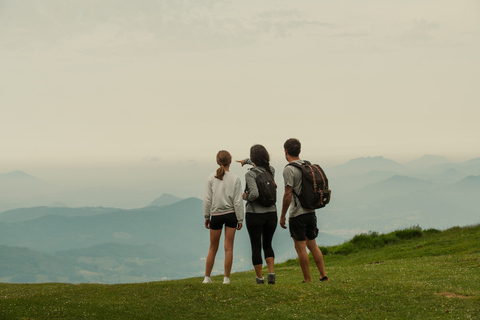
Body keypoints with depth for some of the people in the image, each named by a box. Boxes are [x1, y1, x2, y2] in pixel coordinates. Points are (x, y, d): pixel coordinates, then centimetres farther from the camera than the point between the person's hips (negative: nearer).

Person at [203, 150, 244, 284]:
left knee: (213, 248, 12)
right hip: (231, 214, -1)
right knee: (229, 248, 4)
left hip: (216, 215, 1)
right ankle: (226, 278, 5)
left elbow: (207, 199, -2)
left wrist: (206, 216, 8)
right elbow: (238, 201, -5)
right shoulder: (235, 179, -5)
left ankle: (207, 277, 14)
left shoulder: (211, 178, -3)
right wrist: (240, 219, 1)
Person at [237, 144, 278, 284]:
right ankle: (271, 273, 2)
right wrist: (246, 161, 42)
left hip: (255, 215, -5)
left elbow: (254, 194, -28)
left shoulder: (250, 174, -15)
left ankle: (259, 277, 12)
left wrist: (246, 197, -6)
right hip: (271, 214, 5)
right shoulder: (271, 170, 3)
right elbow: (262, 163, 27)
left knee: (256, 247, 8)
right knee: (267, 245, 19)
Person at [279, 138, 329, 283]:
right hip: (311, 211, 7)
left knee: (300, 247, 0)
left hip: (297, 214, -7)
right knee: (312, 244, 16)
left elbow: (288, 194, -17)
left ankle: (308, 280, 3)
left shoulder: (289, 169, -13)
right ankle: (323, 276, 14)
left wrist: (282, 215, -10)